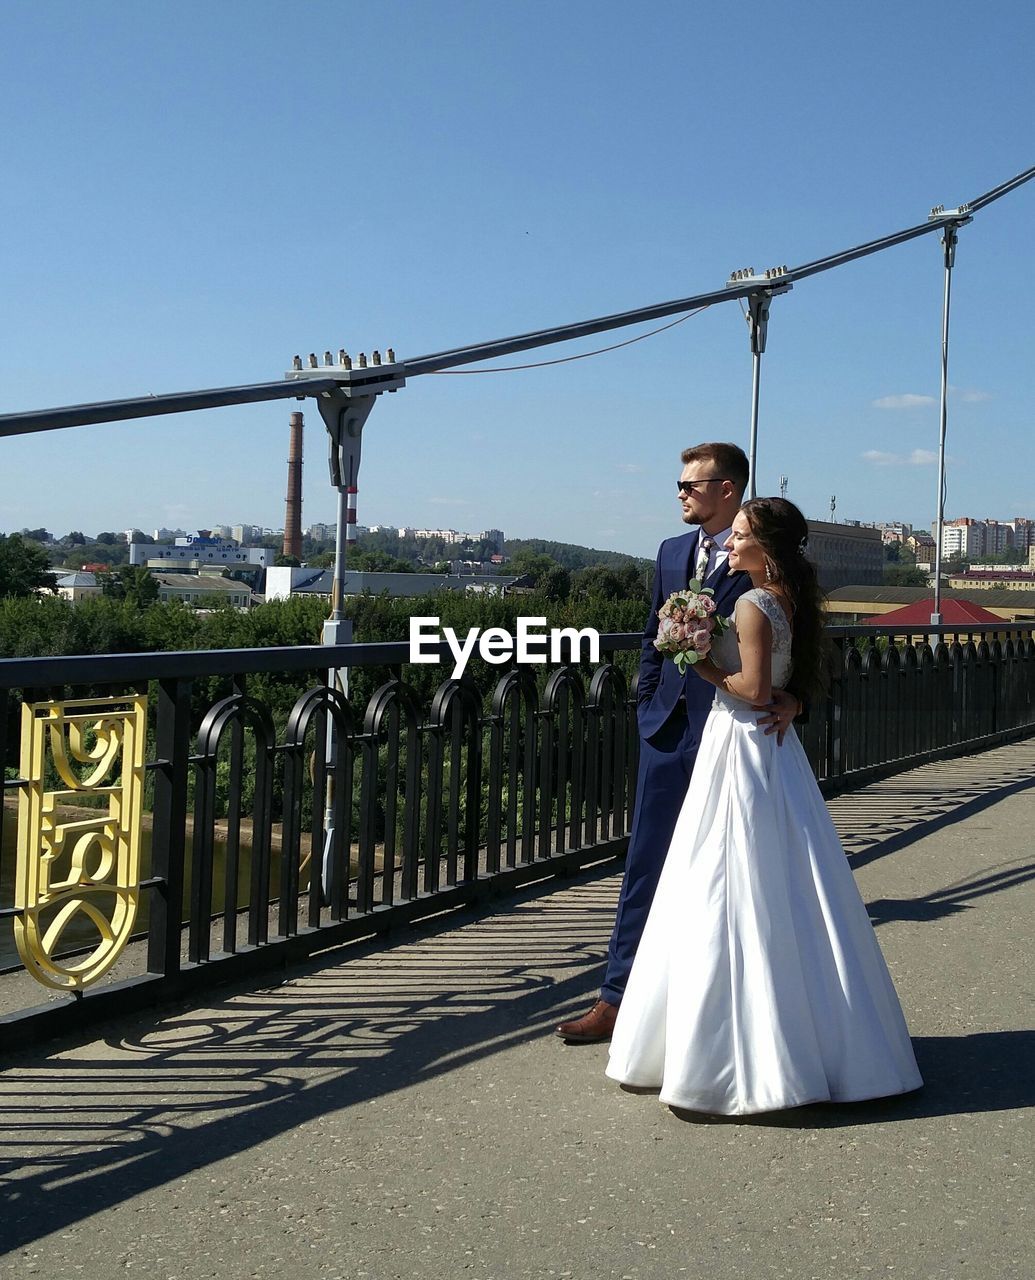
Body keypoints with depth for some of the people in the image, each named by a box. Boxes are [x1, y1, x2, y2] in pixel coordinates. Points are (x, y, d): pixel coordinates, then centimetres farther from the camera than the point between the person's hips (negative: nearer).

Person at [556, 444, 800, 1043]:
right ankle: (619, 998, 15)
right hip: (668, 728, 5)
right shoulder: (673, 552, 12)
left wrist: (793, 698, -23)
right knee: (646, 865, 8)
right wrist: (648, 703, 11)